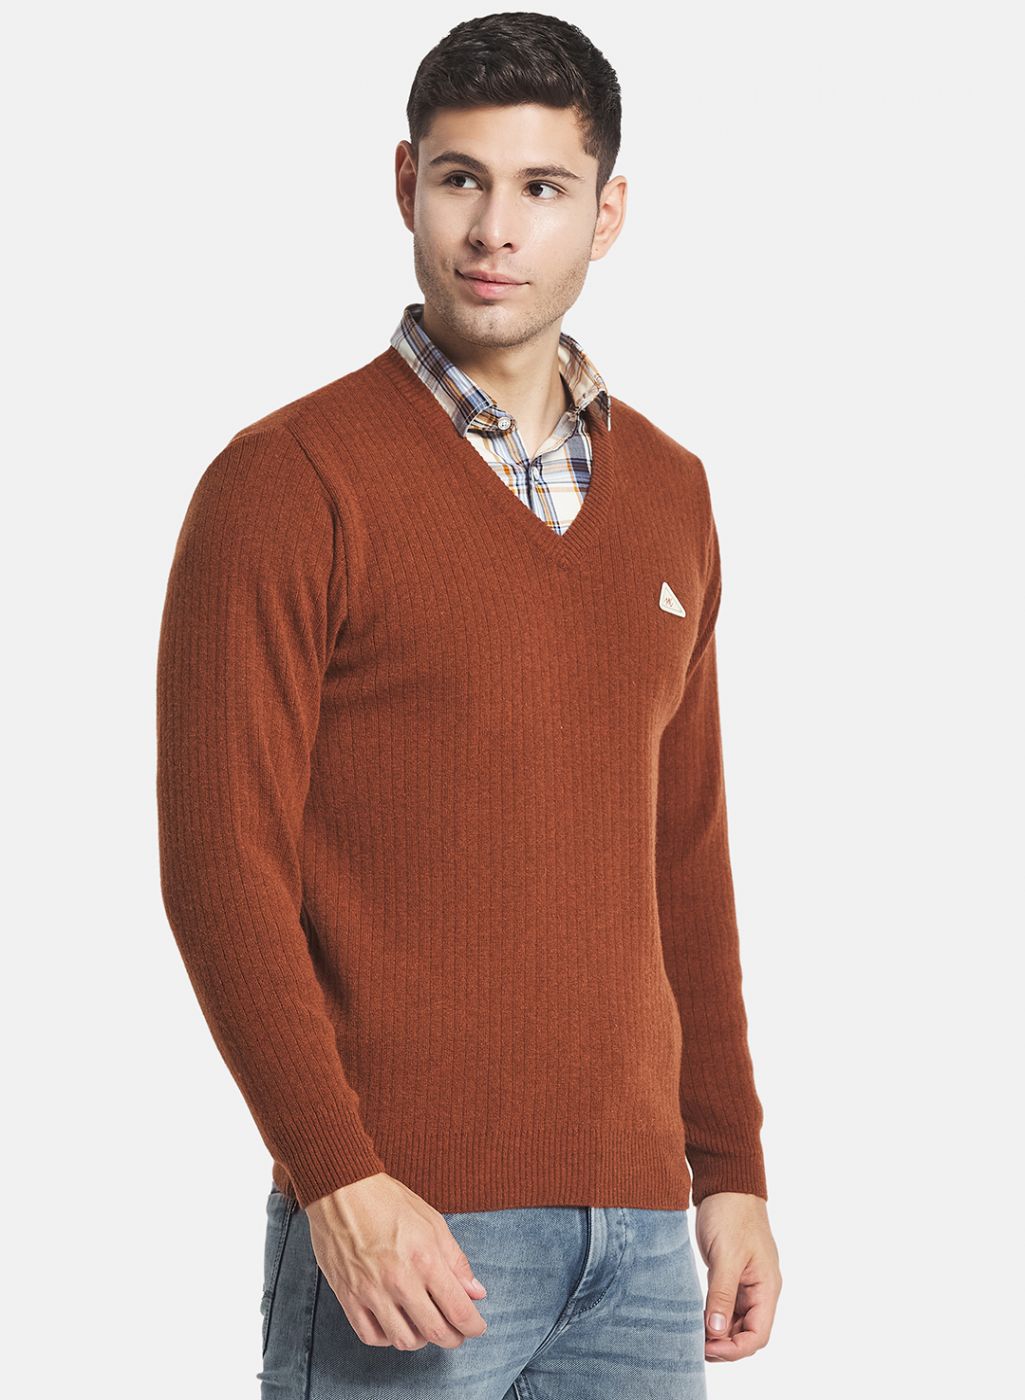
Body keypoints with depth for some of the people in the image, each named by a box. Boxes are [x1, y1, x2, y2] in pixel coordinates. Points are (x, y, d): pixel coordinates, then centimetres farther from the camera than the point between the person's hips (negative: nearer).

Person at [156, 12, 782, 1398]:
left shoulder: (669, 494, 12)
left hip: (632, 1227, 5)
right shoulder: (289, 483, -5)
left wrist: (733, 1171, 15)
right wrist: (337, 1181, -16)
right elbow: (219, 865, -9)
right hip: (399, 1225, -5)